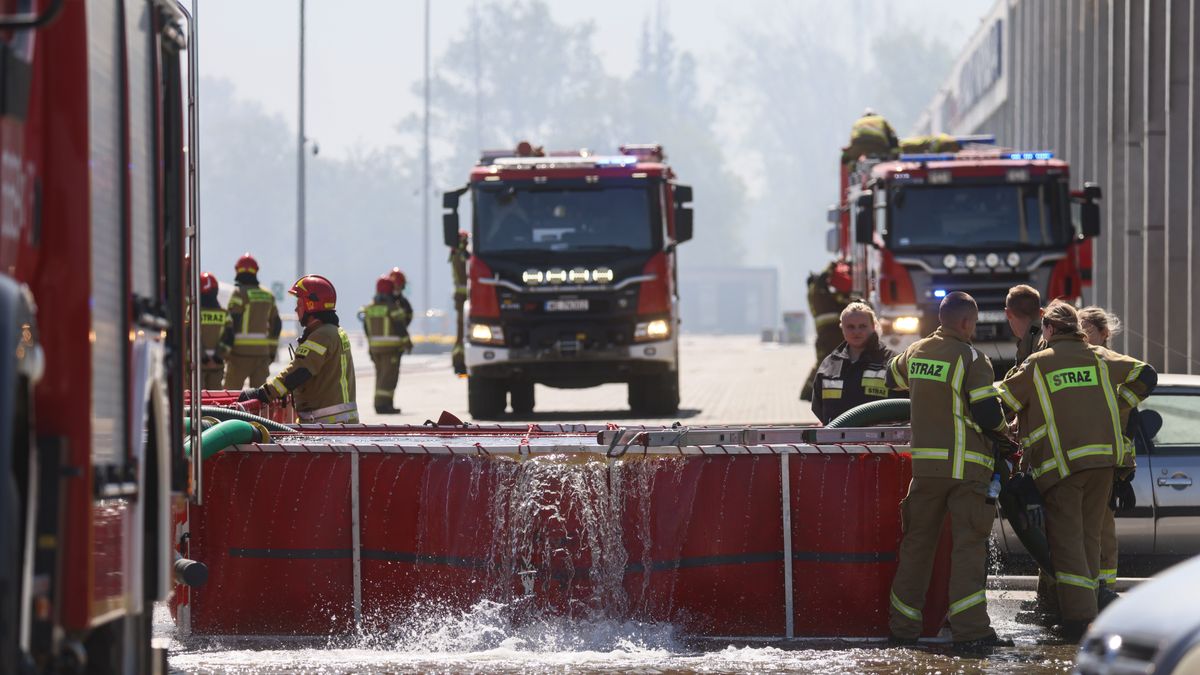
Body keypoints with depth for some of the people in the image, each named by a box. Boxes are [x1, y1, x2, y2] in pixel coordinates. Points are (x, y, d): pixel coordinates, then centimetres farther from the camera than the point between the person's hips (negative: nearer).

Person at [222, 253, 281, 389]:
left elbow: (231, 323, -13)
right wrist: (272, 351, 20)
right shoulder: (268, 296, 11)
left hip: (241, 351, -5)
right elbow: (276, 325, 15)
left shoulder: (240, 293, -8)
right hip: (262, 352, 5)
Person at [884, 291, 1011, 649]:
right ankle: (970, 629, -15)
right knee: (968, 546, -7)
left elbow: (893, 377, 33)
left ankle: (903, 626, 15)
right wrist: (1006, 432, 7)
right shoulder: (971, 358, -9)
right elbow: (989, 414, -14)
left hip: (925, 461, 6)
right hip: (966, 466, -6)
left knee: (918, 543, 13)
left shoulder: (915, 352, 10)